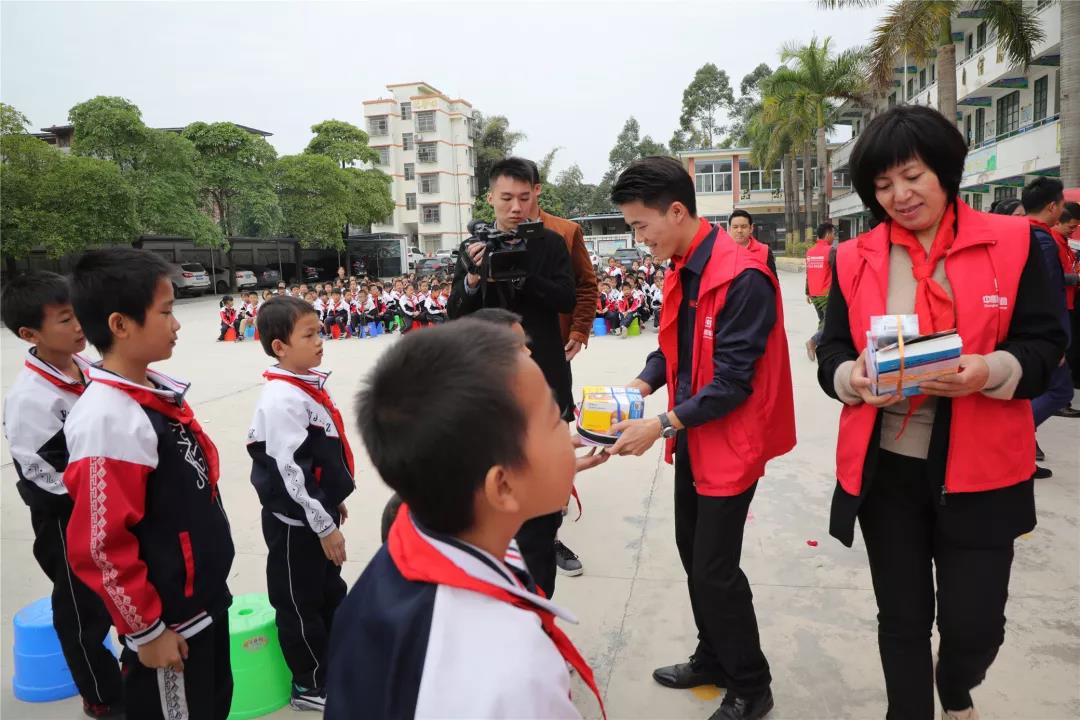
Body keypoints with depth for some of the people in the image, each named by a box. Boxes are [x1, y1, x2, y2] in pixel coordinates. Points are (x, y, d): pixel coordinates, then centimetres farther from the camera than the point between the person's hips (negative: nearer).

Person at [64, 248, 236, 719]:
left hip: (205, 600, 8)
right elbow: (99, 547, -24)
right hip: (167, 623, -8)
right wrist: (146, 630, -14)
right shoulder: (106, 418, -25)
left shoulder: (159, 392, 2)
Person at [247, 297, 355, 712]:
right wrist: (324, 526, -20)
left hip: (318, 512, 9)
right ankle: (310, 686, 25)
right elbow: (290, 469, -25)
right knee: (300, 603, 8)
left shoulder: (308, 385, 5)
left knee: (332, 591, 22)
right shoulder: (283, 398, -24)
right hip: (295, 520, -9)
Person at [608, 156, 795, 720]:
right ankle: (713, 660, 39)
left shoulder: (742, 277, -23)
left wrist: (663, 425, -24)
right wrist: (642, 384, -4)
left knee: (715, 569, 0)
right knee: (693, 554, 18)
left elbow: (732, 381, -24)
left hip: (730, 441, -9)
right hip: (692, 435, 9)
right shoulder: (681, 268, 5)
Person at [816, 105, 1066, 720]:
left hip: (980, 470, -1)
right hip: (885, 470, 1)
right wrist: (851, 377, -19)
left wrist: (990, 371, -22)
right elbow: (831, 352, 4)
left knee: (975, 624, 8)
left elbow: (1045, 346, -1)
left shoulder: (1011, 242, -1)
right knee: (901, 618, 13)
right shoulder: (856, 259, 3)